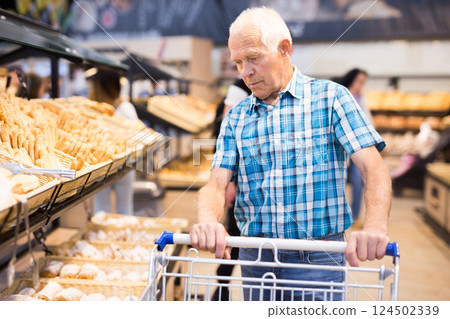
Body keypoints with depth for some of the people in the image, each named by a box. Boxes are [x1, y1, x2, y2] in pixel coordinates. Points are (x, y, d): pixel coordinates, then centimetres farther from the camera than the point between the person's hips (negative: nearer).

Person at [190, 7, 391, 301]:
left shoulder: (331, 97, -3)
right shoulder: (236, 118, 7)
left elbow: (374, 170, -12)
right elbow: (217, 185, -2)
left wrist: (375, 227, -32)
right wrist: (207, 221, -26)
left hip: (317, 260, -3)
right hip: (255, 259, 3)